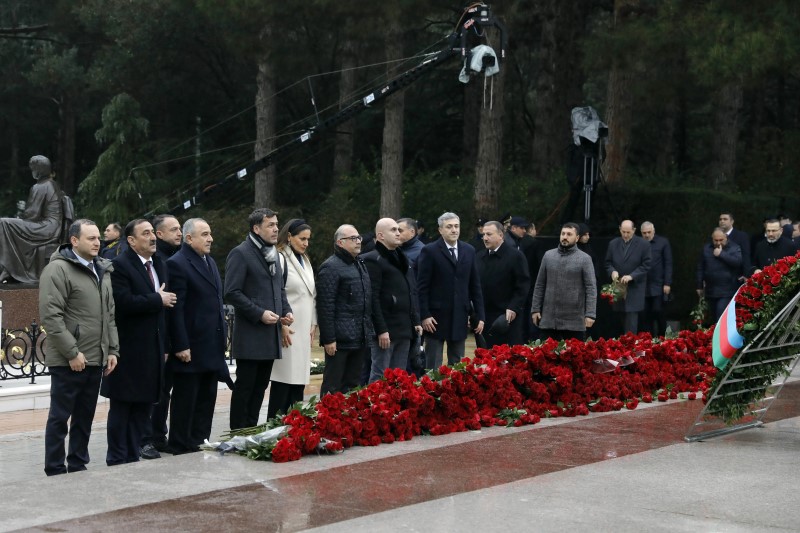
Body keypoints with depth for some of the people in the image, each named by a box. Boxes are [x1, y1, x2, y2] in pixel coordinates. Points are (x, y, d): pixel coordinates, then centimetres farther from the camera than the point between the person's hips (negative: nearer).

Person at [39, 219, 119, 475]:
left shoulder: (102, 270, 14)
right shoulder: (58, 269, -11)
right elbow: (51, 315, -16)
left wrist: (112, 349, 10)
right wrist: (72, 353, -17)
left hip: (95, 359, 7)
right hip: (68, 361, -7)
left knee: (85, 418, 13)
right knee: (60, 417, 1)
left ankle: (78, 468, 23)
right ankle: (55, 472, 8)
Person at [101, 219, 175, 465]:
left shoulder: (160, 264, 14)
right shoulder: (120, 265, -11)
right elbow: (124, 302, -23)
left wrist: (165, 345, 13)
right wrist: (158, 299, -14)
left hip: (153, 350, 7)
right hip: (129, 350, -7)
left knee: (144, 407, 9)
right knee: (121, 408, 1)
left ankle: (133, 457, 17)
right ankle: (117, 461, 8)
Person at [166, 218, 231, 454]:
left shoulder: (209, 262, 16)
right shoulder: (177, 264, -12)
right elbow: (176, 309, -16)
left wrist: (222, 334, 16)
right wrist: (181, 346, -19)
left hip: (211, 346, 9)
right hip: (191, 346, -9)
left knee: (207, 398, 12)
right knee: (185, 399, 0)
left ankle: (200, 444, 21)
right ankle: (180, 448, 8)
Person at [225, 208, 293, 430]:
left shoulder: (273, 255, 17)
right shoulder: (240, 254, -9)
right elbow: (232, 293, -14)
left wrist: (286, 311, 7)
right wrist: (259, 314, -18)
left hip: (270, 335, 8)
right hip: (250, 335, -8)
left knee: (260, 386, 11)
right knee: (244, 386, -3)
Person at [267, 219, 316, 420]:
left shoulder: (305, 261, 19)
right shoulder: (280, 259, -7)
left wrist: (313, 324, 15)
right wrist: (282, 324, -16)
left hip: (304, 330, 8)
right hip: (288, 331, -8)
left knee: (299, 381, 7)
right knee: (283, 381, -7)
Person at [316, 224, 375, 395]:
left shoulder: (360, 264, 18)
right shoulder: (331, 267, -10)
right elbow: (325, 305, -15)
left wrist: (369, 332, 18)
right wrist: (329, 339, -18)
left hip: (361, 338, 8)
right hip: (340, 339, -8)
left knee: (353, 385, 12)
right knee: (333, 387, -3)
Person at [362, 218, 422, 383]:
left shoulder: (401, 258, 19)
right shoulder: (373, 260, -9)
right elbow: (373, 298, -15)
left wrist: (416, 321, 15)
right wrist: (381, 330, -20)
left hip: (404, 329, 8)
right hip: (386, 330, -8)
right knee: (380, 376, -5)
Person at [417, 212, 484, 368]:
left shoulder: (469, 251, 10)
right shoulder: (429, 251, -4)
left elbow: (475, 285, 11)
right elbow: (422, 287, -7)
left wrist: (480, 315, 6)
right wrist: (424, 315, -13)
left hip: (460, 317, 4)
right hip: (436, 317, -4)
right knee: (433, 366, 1)